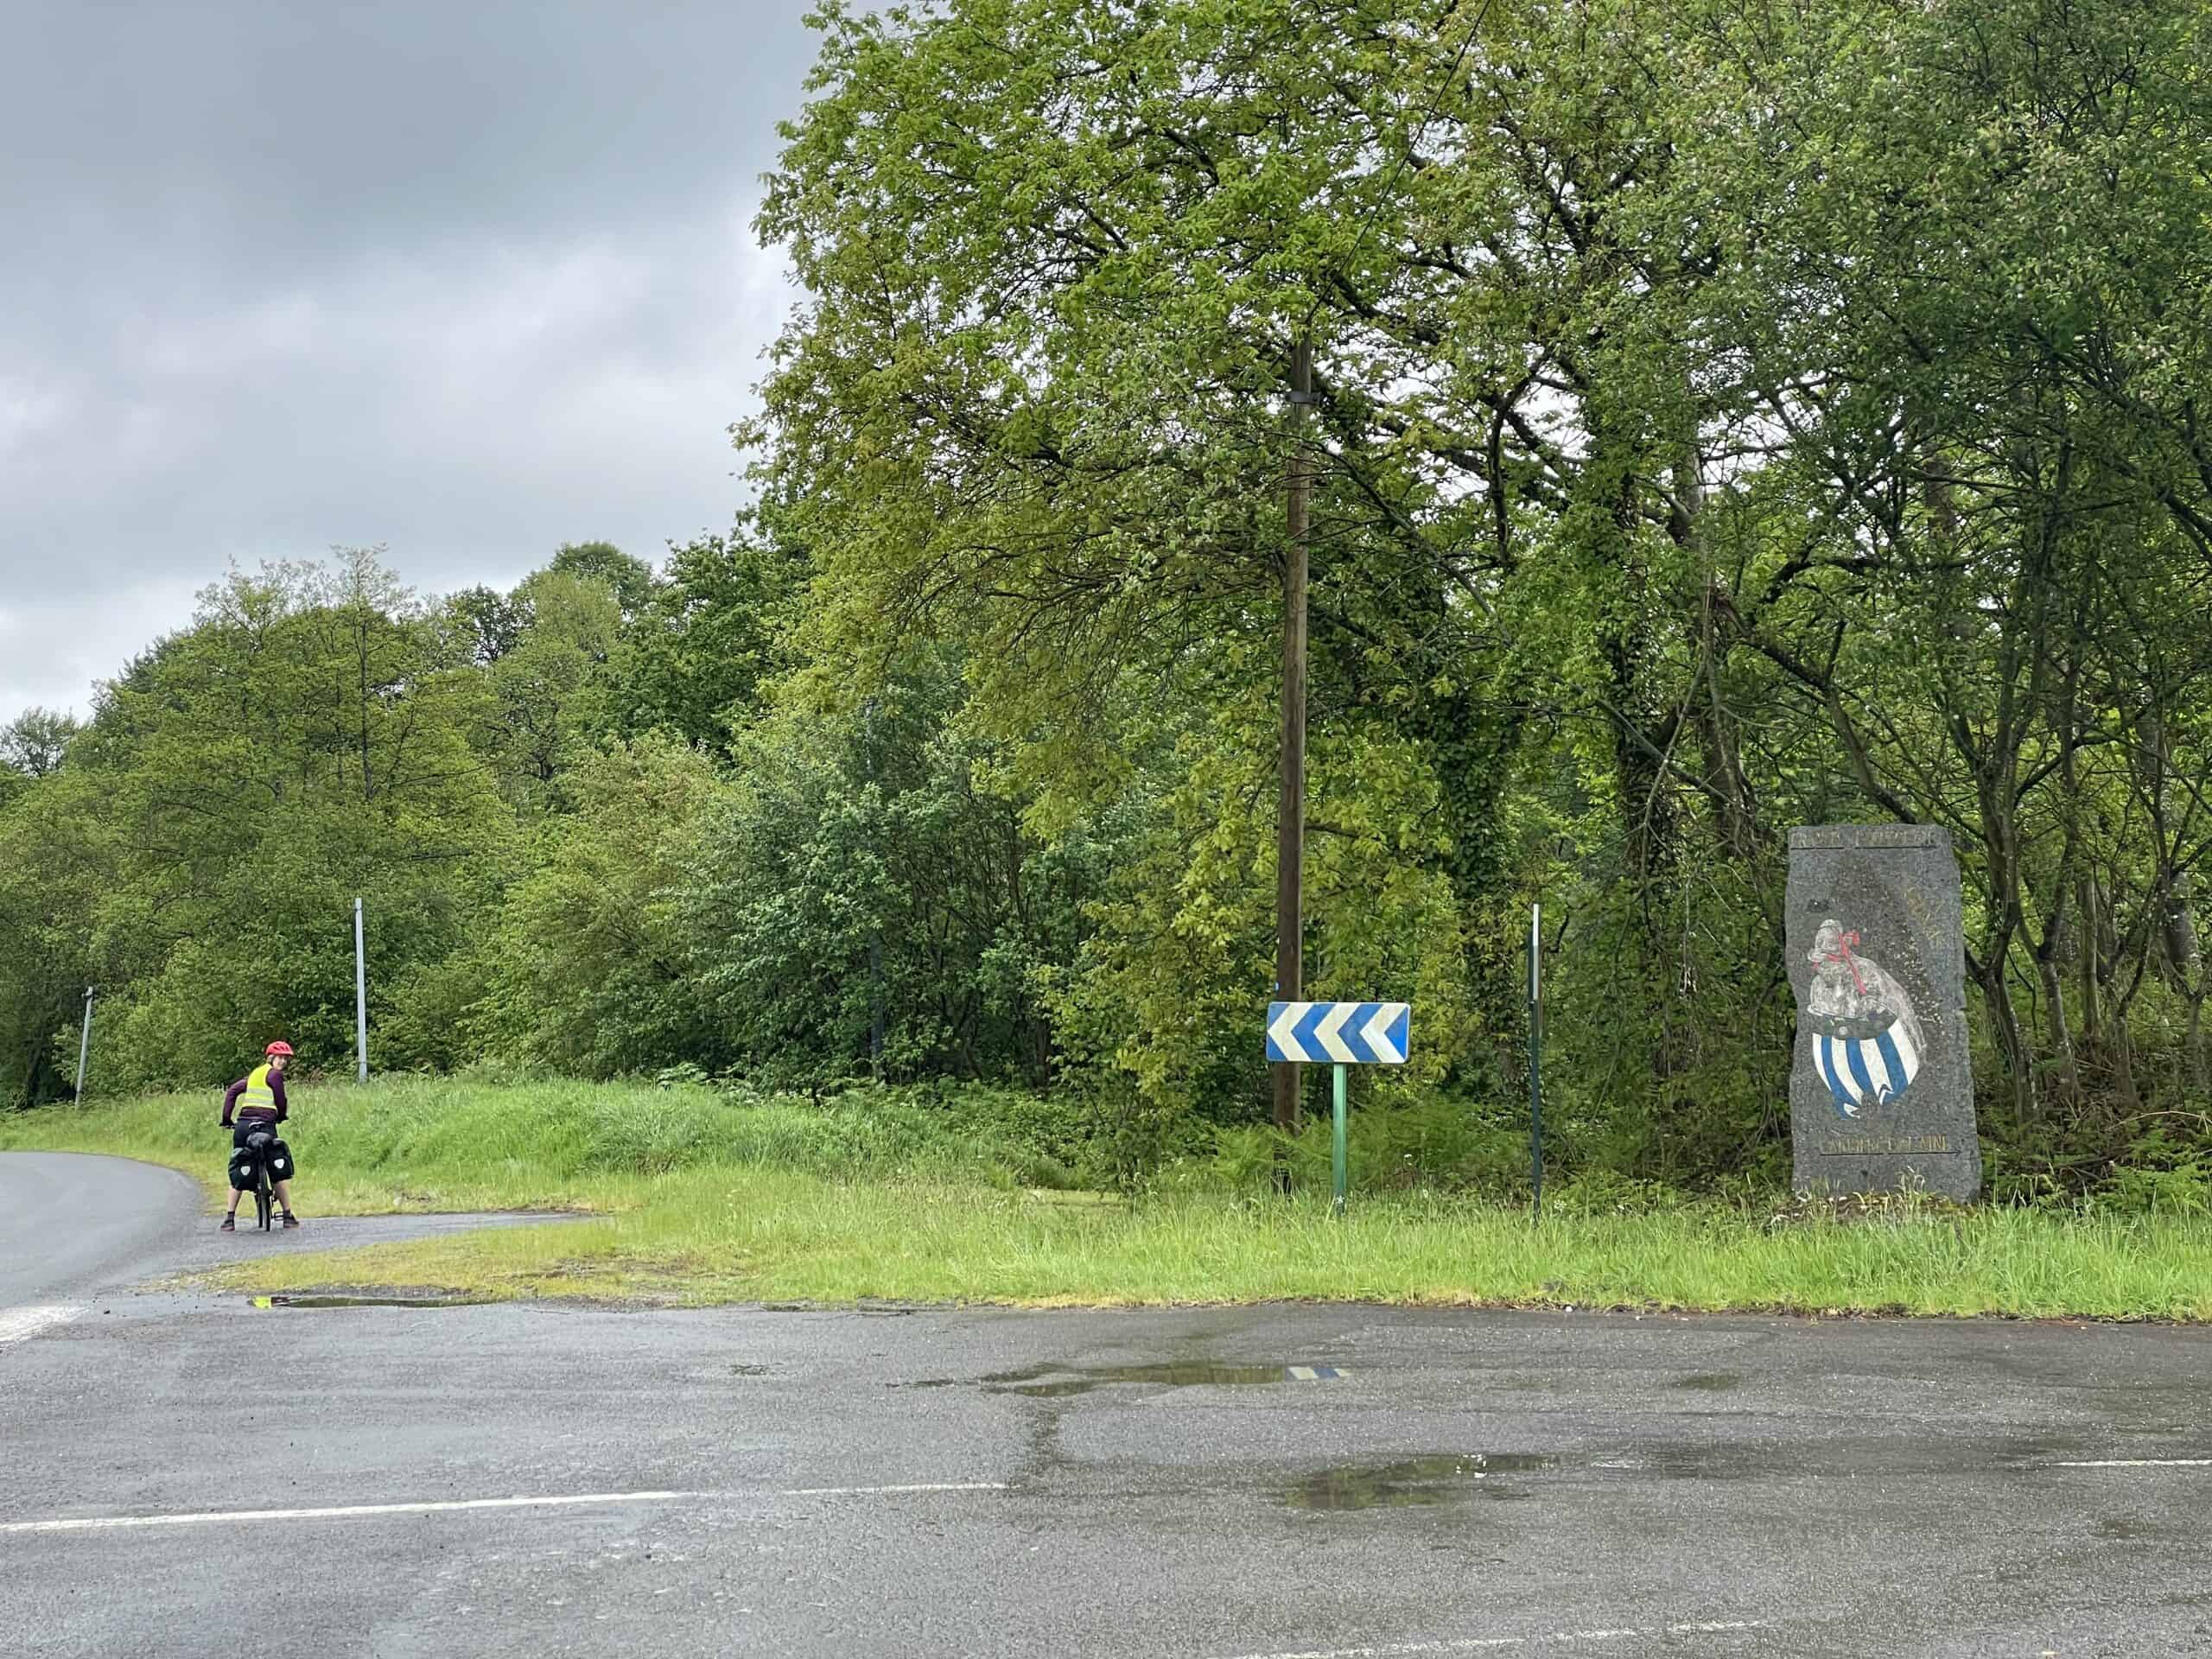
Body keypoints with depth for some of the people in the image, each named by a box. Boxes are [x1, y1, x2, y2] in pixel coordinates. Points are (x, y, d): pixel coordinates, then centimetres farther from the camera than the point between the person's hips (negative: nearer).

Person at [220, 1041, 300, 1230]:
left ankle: (230, 1218, 5)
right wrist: (282, 1116, 20)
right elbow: (281, 1100, -1)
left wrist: (226, 1118, 13)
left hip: (242, 1125, 6)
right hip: (264, 1125, -6)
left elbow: (233, 1090, 14)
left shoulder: (255, 1073, 20)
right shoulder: (275, 1075, -1)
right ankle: (288, 1216, 8)